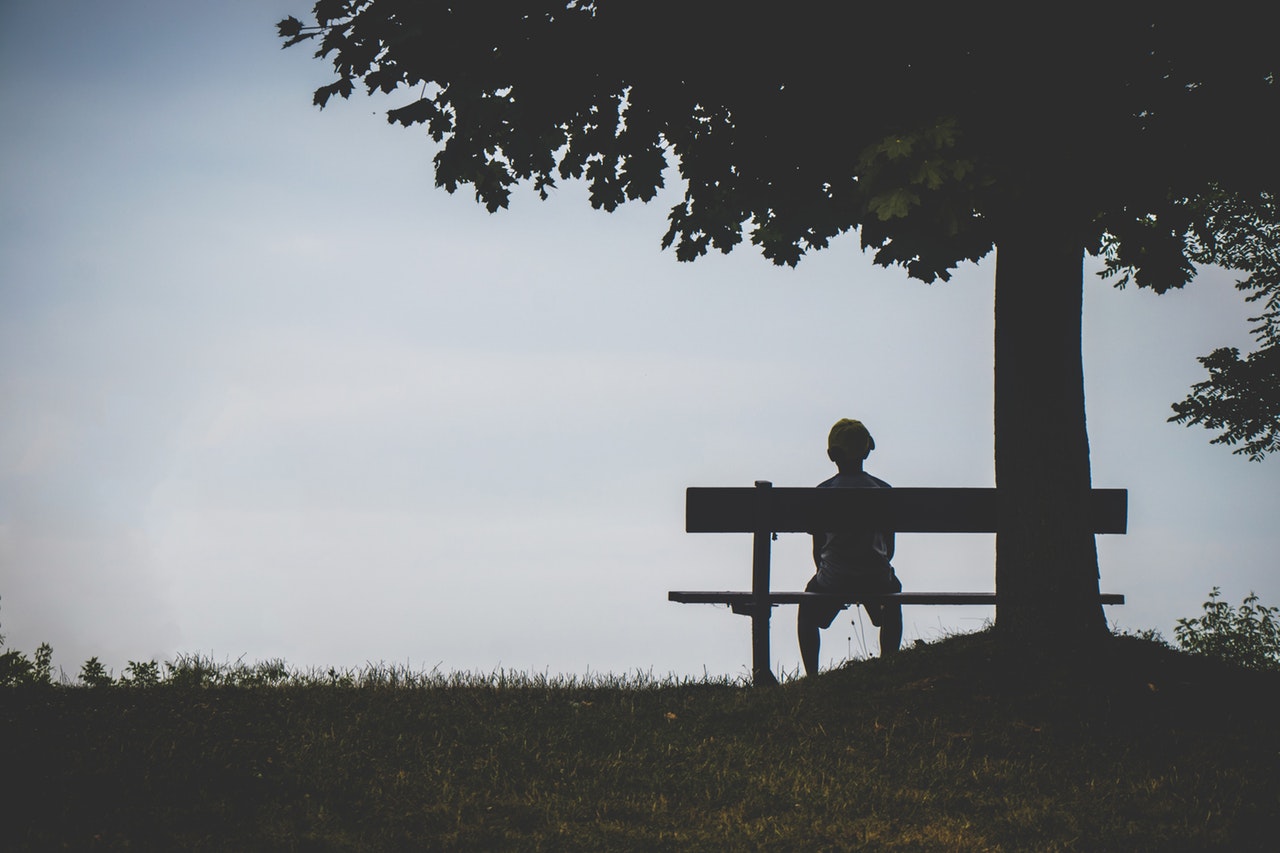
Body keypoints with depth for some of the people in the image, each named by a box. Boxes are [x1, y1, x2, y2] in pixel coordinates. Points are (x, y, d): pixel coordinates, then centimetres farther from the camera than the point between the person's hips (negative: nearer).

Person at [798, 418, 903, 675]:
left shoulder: (821, 492, -3)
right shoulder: (883, 490, 1)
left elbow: (818, 548, 4)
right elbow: (889, 546, 7)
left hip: (834, 577, -1)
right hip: (876, 577, 1)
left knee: (808, 613, 31)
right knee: (892, 605, 37)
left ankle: (812, 676, 20)